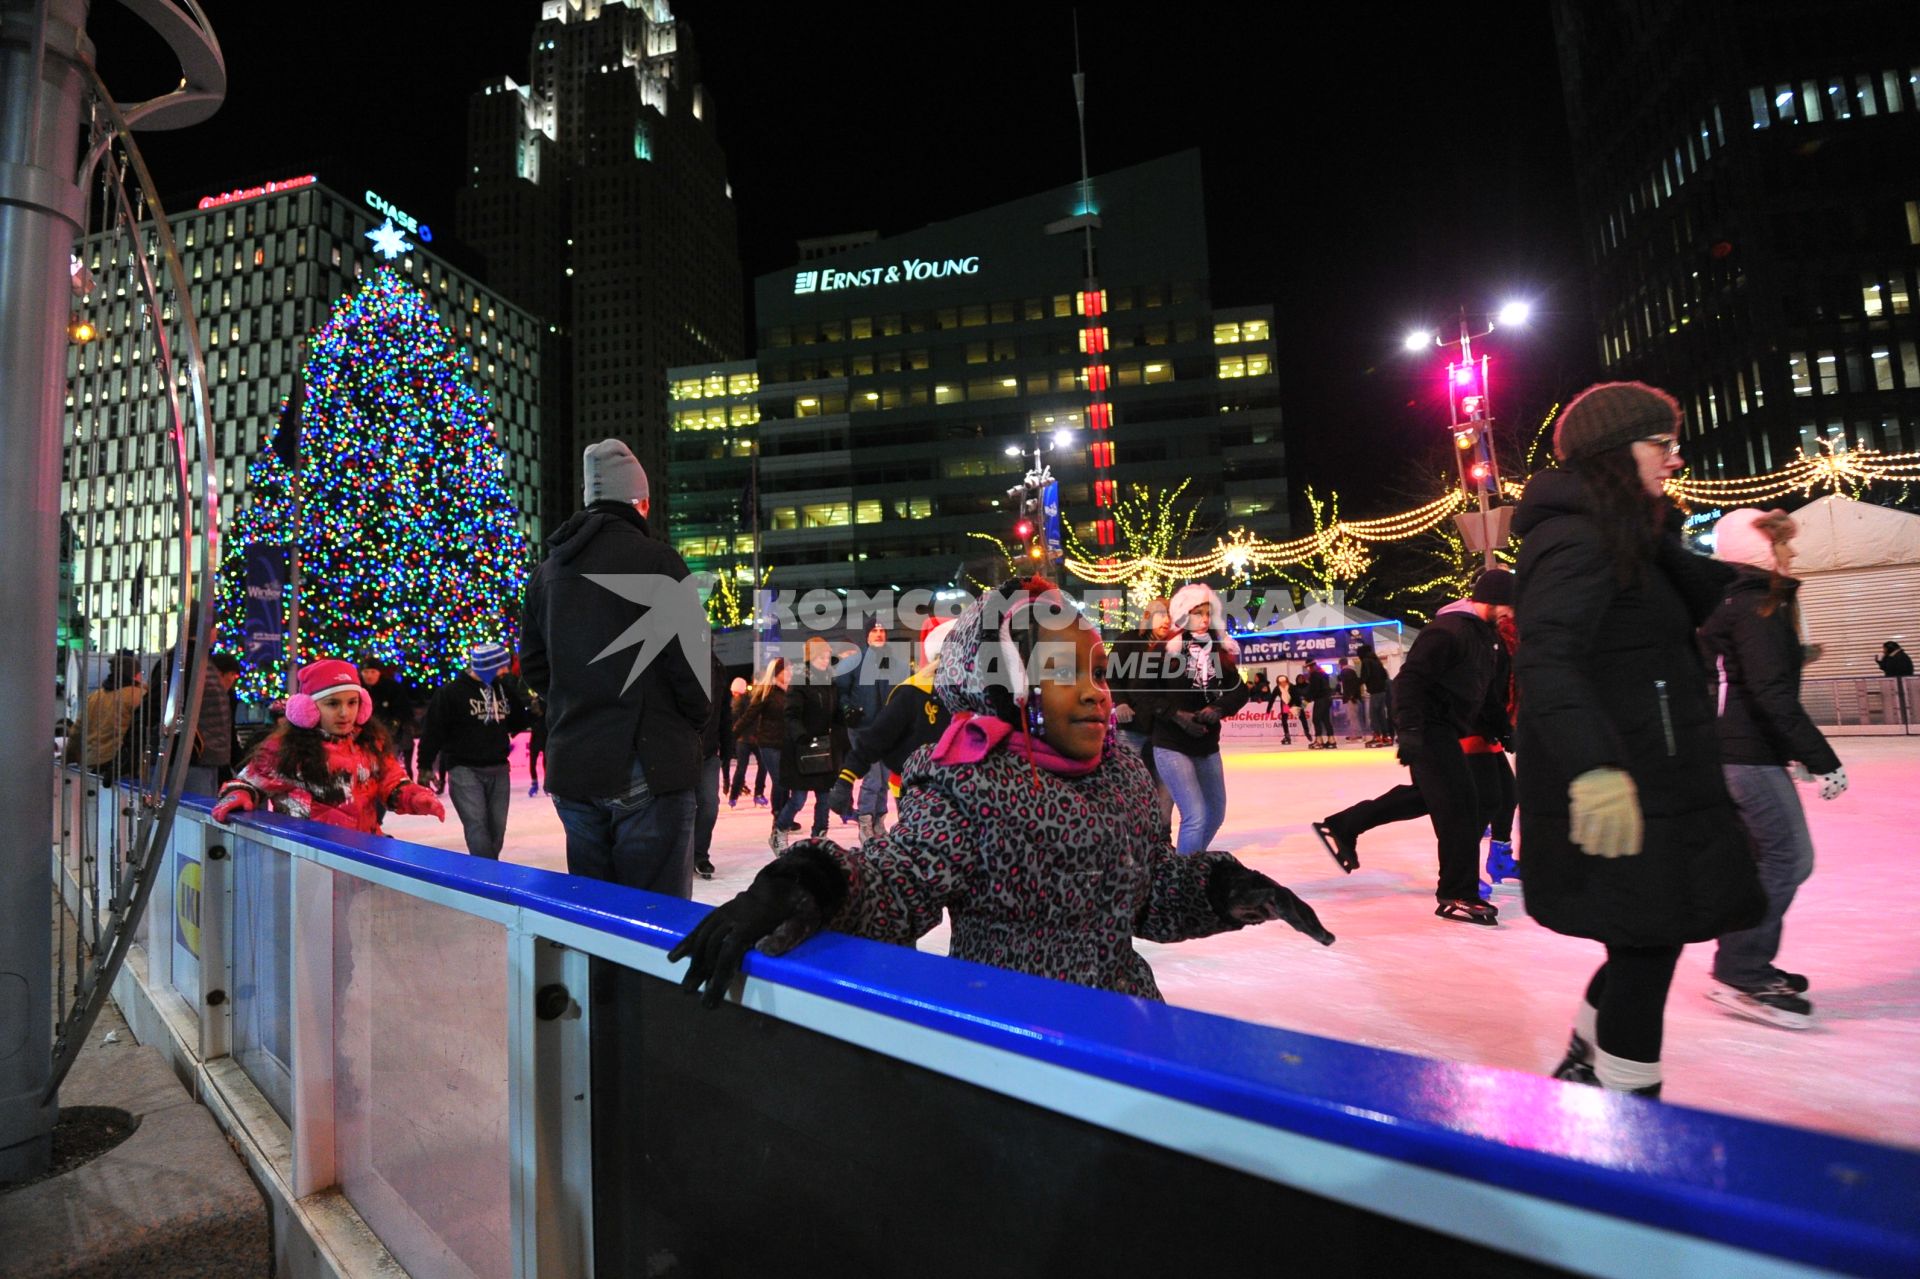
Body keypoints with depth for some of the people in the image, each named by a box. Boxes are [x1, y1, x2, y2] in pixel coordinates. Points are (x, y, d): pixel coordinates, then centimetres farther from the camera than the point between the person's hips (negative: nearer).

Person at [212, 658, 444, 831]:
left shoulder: (372, 743, 11)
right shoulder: (285, 746, 2)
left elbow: (393, 784, 14)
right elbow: (252, 780, 13)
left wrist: (416, 798, -4)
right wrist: (238, 796, -7)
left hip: (362, 843, 3)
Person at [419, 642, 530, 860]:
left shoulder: (504, 689, 7)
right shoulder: (451, 692, -8)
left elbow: (517, 723, 15)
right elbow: (433, 730, -6)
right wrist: (426, 766, -5)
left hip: (498, 770, 5)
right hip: (465, 769, -5)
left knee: (496, 829, 9)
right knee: (477, 826, -14)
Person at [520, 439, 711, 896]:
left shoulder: (548, 570, 11)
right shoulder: (655, 561, -9)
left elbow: (535, 667, 15)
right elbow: (690, 659, -13)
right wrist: (695, 722, 4)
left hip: (570, 771, 7)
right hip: (648, 768, -7)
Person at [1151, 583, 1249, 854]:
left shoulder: (1219, 649, 4)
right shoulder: (1165, 648, -11)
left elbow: (1239, 691, 3)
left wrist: (1219, 709, -16)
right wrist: (1177, 715, -21)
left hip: (1208, 745, 6)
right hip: (1171, 745, -6)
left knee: (1215, 814, 18)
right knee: (1196, 816, -16)